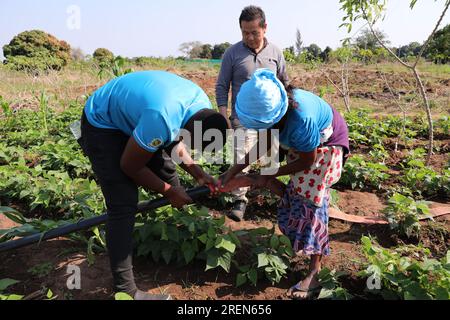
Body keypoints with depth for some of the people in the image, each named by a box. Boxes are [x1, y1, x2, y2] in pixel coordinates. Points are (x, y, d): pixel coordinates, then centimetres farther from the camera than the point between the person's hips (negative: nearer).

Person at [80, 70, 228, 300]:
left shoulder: (202, 106, -13)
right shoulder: (162, 119, -40)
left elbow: (174, 139, 4)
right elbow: (130, 166, -23)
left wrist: (197, 173, -8)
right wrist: (168, 190, -11)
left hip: (132, 116, 8)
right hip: (102, 124, -8)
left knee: (167, 171, 9)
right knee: (123, 205, -15)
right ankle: (125, 290, -6)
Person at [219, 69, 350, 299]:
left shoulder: (301, 121, -44)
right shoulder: (269, 108, -24)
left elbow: (306, 161, -26)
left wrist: (269, 176, -19)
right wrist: (234, 172, -12)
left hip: (326, 144, -6)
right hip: (301, 144, 7)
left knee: (311, 201, -11)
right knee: (296, 195, 7)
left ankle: (315, 273, -2)